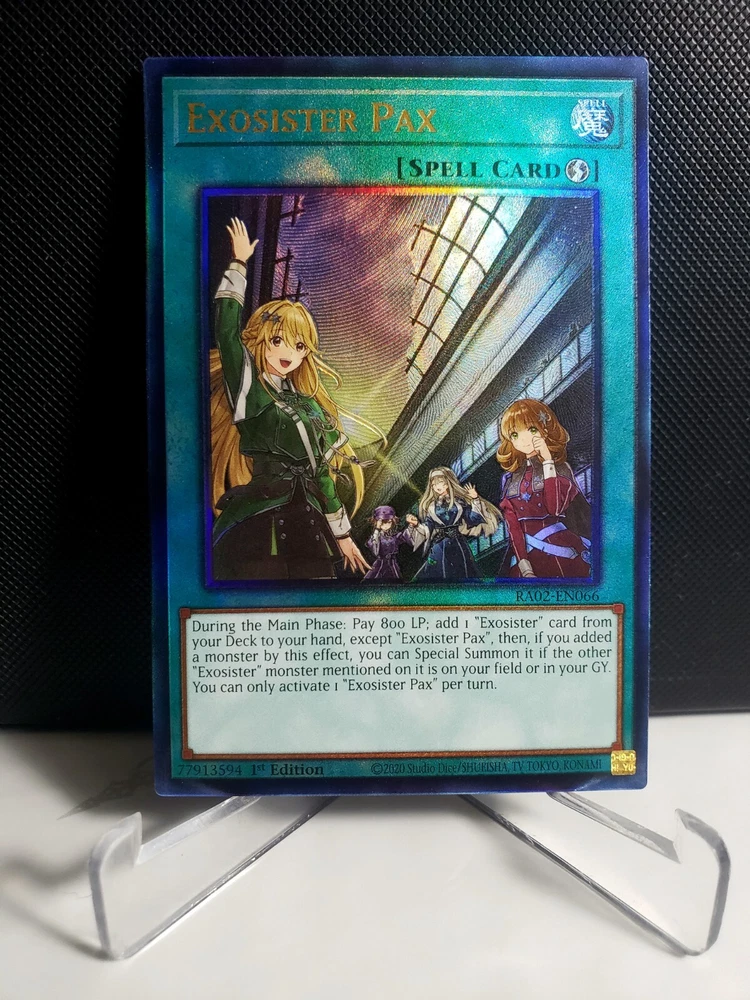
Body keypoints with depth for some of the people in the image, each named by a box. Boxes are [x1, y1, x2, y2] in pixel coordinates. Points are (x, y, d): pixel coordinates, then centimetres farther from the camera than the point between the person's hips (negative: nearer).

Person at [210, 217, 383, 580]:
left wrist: (342, 532, 20)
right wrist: (239, 262, 2)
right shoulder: (246, 388, 3)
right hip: (256, 526, -5)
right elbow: (226, 328, -9)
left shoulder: (309, 404, 17)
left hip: (308, 527, 5)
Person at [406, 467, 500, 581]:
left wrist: (475, 500, -3)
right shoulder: (430, 506, 8)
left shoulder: (459, 501, 6)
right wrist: (416, 524, -11)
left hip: (458, 546, 0)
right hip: (438, 547, 0)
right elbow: (427, 529, 6)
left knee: (461, 575, -1)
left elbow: (472, 520, 0)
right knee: (437, 576, -6)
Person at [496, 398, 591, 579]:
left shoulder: (560, 467, 0)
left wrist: (547, 462, -14)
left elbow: (555, 507, -17)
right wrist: (524, 566, -16)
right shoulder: (510, 477, 7)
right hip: (525, 554, 2)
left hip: (561, 550, -2)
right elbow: (512, 522, -3)